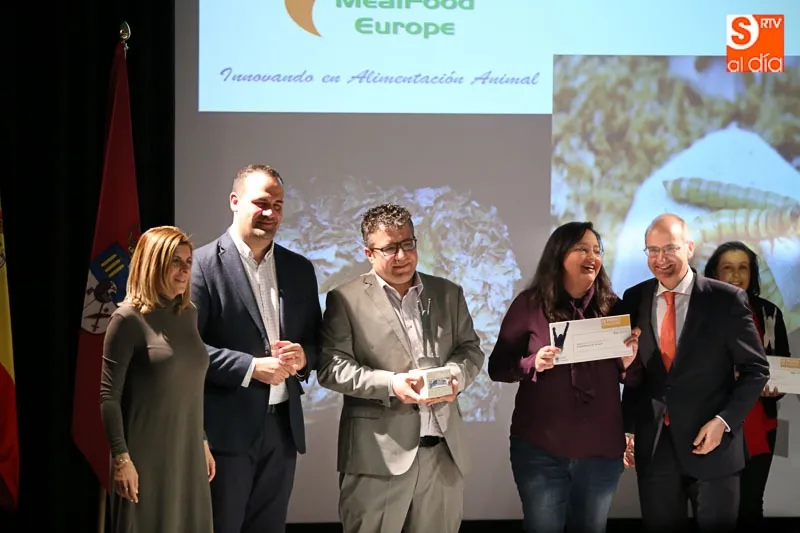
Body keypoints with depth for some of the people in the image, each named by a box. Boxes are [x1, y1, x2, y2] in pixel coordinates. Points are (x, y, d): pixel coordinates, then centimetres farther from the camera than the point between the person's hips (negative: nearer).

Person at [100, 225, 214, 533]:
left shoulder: (189, 314, 10)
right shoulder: (129, 318, -9)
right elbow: (109, 395, -12)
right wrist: (121, 457, -17)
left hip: (188, 453, 6)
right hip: (147, 455, -6)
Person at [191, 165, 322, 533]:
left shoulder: (299, 269, 12)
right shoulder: (203, 264, -7)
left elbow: (317, 339, 17)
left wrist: (303, 355, -7)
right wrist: (251, 367, -18)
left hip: (283, 426, 6)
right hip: (227, 427, -5)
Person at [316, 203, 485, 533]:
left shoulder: (448, 293, 14)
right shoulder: (346, 300, 0)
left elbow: (470, 348, 15)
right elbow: (331, 366, -6)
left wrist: (457, 373, -8)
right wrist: (390, 384, -18)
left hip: (443, 450, 4)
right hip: (377, 453, -4)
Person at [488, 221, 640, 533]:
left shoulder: (612, 306, 4)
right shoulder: (530, 303, -4)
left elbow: (626, 378, 9)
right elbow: (497, 367, -2)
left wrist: (628, 364, -12)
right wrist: (533, 364, -19)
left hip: (602, 448, 2)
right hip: (540, 448, -2)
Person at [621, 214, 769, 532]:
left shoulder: (727, 299, -6)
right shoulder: (634, 300, 4)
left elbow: (755, 369, -3)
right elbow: (631, 370, 11)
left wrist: (724, 421, -12)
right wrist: (628, 427, 5)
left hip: (711, 442, -2)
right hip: (652, 445, 3)